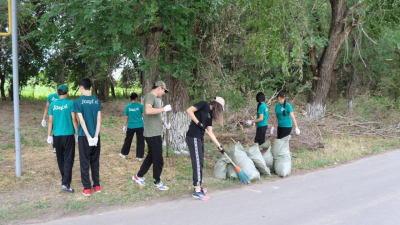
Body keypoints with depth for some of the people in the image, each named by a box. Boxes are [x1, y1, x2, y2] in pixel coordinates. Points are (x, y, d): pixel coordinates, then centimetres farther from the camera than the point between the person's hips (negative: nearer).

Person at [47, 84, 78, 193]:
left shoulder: (53, 104, 4)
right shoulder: (70, 103, -6)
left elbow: (50, 121, 5)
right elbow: (74, 120, -7)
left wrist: (49, 135, 11)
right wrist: (78, 133, 1)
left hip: (57, 136, 4)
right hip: (68, 135, -4)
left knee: (60, 159, 16)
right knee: (68, 159, -2)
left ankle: (65, 179, 30)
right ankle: (65, 183, -10)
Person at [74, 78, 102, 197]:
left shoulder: (78, 102, -8)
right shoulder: (97, 101, 4)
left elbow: (82, 121, -13)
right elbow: (99, 120, -2)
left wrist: (88, 136, -11)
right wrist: (95, 136, -4)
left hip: (84, 136, -4)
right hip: (95, 135, 4)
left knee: (84, 162, 4)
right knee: (95, 161, 14)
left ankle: (87, 188, 6)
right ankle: (97, 185, 18)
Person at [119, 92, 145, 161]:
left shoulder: (128, 106, 0)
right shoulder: (140, 106, -5)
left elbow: (126, 118, 4)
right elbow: (144, 116, -2)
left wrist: (124, 126, 14)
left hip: (131, 126, 2)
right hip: (140, 126, -2)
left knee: (128, 140, 16)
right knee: (140, 141, 7)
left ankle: (123, 154, 27)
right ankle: (139, 156, 9)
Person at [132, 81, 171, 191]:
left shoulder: (154, 98, 16)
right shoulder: (149, 96, -14)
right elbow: (148, 111, -32)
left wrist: (163, 122, 12)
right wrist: (164, 109, -24)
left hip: (155, 133, 10)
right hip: (152, 134, -10)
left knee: (151, 156, 19)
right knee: (158, 159, 1)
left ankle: (139, 176, 30)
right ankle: (157, 181, 17)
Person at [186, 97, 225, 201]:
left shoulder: (209, 114, 18)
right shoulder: (204, 104, -4)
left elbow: (210, 132, 16)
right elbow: (189, 110, -15)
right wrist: (198, 123, -17)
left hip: (199, 138, 9)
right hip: (193, 137, -9)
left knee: (200, 163, 15)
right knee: (197, 163, -9)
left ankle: (198, 187, 27)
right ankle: (197, 191, -7)